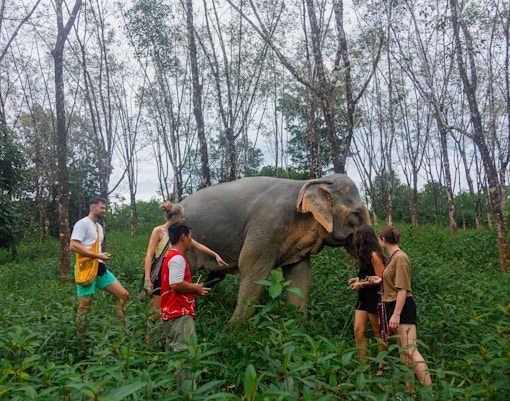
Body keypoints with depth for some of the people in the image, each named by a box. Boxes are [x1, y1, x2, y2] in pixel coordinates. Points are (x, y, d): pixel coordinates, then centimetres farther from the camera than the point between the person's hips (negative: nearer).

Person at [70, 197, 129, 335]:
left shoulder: (99, 227, 21)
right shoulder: (83, 223, -7)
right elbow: (73, 246, -18)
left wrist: (103, 256, 8)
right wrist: (98, 256, -18)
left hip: (100, 269, 8)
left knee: (124, 295, 1)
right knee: (84, 307, -1)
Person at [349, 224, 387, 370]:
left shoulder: (374, 255, -17)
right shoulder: (365, 255, 9)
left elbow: (380, 280, -18)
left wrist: (361, 284, -13)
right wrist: (358, 279, 7)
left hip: (374, 297, -8)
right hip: (364, 297, 8)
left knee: (378, 332, 5)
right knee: (358, 329, 3)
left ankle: (382, 367, 18)